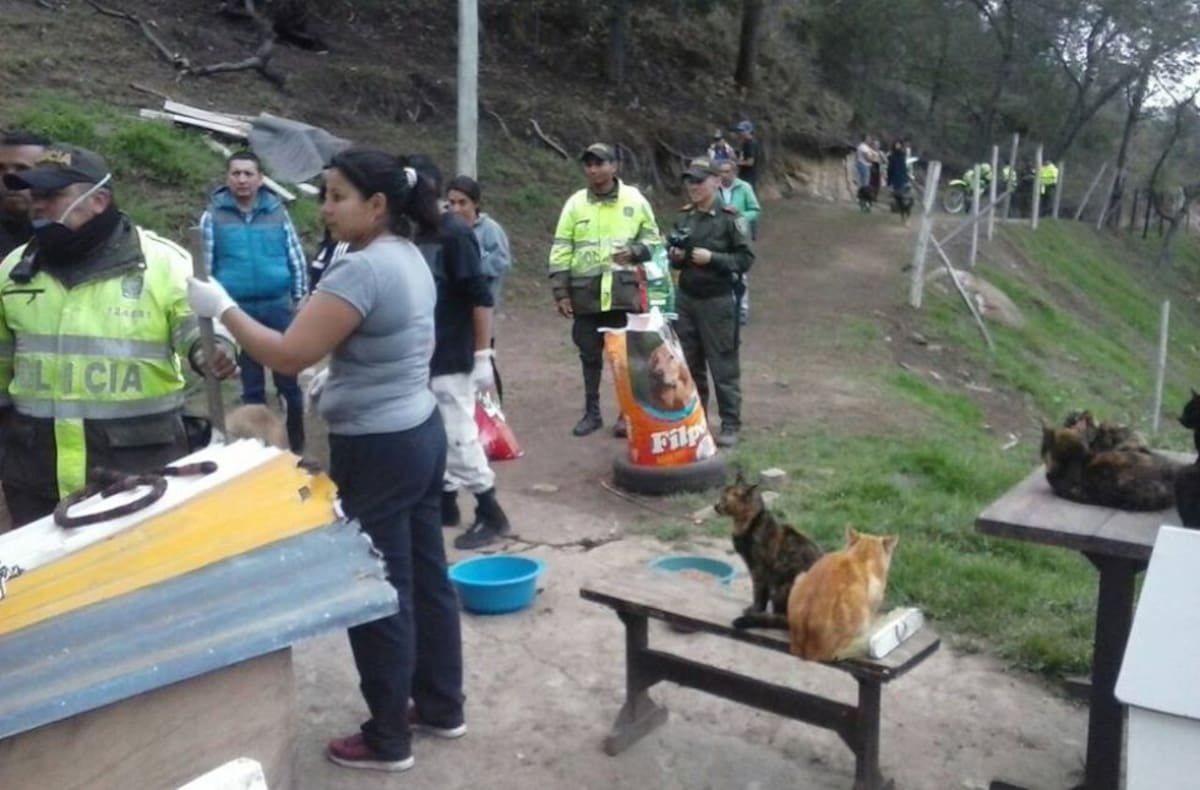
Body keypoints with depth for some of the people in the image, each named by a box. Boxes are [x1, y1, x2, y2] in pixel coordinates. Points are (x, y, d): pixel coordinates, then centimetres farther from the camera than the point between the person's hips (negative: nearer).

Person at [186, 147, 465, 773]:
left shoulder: (361, 268, -22)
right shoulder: (410, 258, 8)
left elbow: (289, 355, -24)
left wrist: (221, 306, -13)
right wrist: (335, 383, 19)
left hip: (376, 450, -10)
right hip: (420, 433, 10)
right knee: (425, 576, 18)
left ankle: (387, 739, 19)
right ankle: (442, 705, 32)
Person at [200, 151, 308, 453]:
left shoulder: (277, 212, 1)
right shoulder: (213, 216, -1)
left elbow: (297, 260, 5)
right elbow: (204, 266, 3)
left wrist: (299, 300, 4)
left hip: (278, 306, 0)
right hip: (238, 310, 0)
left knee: (289, 381, 5)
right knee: (252, 387, 11)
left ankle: (297, 444, 18)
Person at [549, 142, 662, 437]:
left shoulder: (635, 200, 2)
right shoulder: (575, 203, 3)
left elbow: (653, 237, 11)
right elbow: (561, 250, 3)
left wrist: (635, 251, -12)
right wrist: (561, 292, -2)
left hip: (623, 290, -1)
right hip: (585, 292, 1)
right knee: (590, 355, 10)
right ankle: (591, 412, 23)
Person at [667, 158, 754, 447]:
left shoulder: (729, 219, -8)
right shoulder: (684, 217, 9)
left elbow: (746, 259, -9)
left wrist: (712, 258, -19)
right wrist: (675, 257, -2)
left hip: (717, 301, -5)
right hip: (685, 299, 6)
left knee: (723, 366, 0)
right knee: (688, 365, 12)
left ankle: (730, 425, 8)